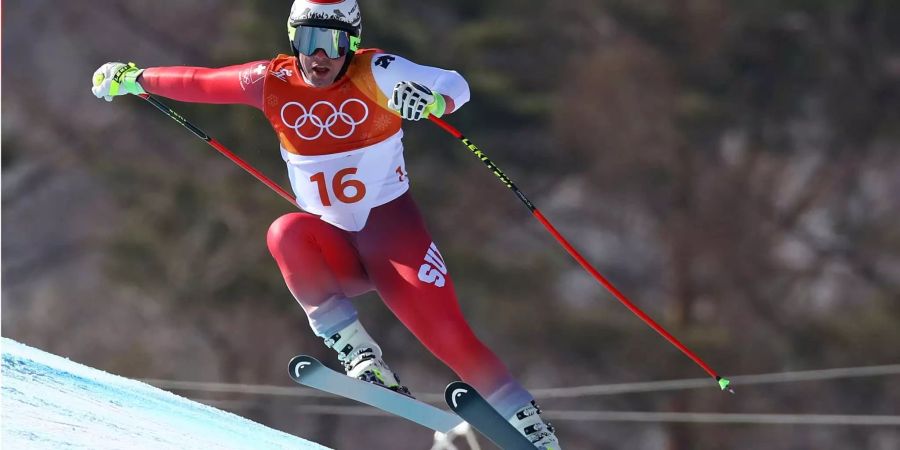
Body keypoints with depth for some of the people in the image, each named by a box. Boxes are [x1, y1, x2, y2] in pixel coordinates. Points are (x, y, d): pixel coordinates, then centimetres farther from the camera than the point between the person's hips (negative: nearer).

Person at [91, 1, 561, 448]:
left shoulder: (372, 74, -15)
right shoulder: (273, 82, -4)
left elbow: (455, 86, -27)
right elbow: (202, 83, 9)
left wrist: (428, 97, -48)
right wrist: (134, 78, 12)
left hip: (392, 233, -3)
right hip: (333, 248, 3)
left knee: (448, 334, -17)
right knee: (287, 234, -30)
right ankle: (356, 353, -25)